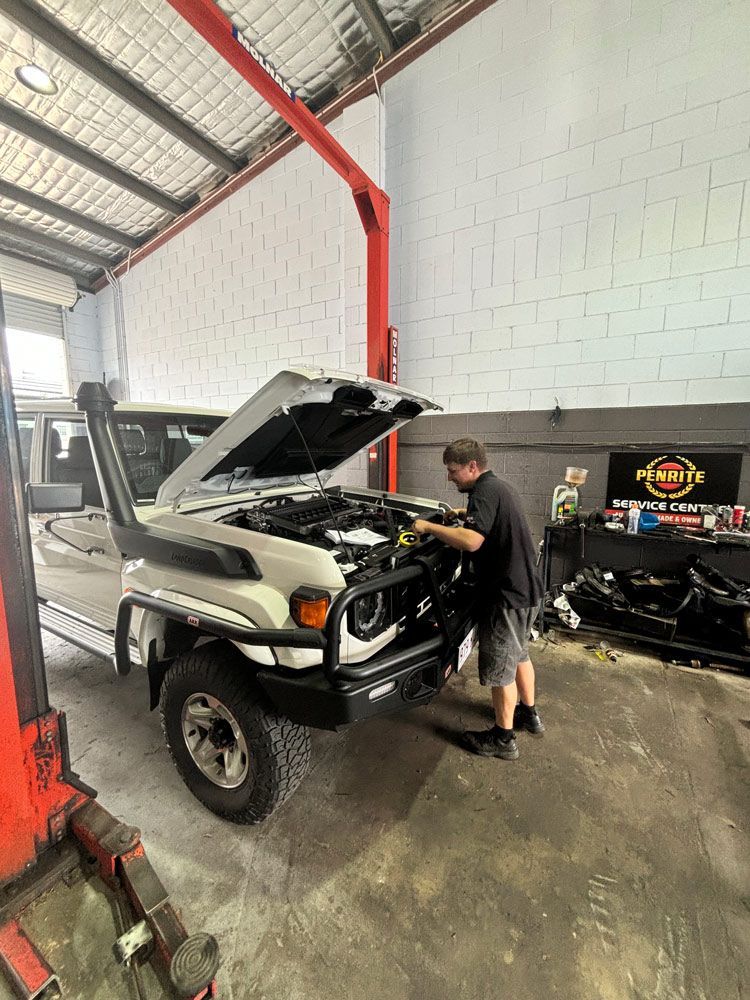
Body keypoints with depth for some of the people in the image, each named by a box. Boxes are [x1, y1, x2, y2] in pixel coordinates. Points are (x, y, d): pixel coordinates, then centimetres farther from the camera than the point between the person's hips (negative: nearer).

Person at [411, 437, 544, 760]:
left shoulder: (485, 492, -20)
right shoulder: (501, 487, 11)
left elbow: (471, 541, -34)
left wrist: (428, 527, -23)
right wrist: (465, 514, 19)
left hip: (507, 595, -10)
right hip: (525, 589, 10)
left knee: (499, 668, 5)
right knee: (518, 654, 26)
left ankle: (503, 739, 23)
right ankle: (529, 714, 44)